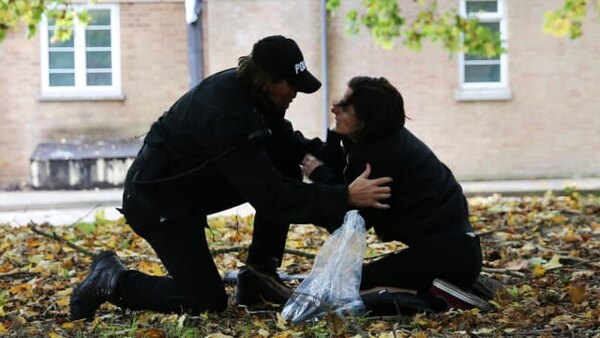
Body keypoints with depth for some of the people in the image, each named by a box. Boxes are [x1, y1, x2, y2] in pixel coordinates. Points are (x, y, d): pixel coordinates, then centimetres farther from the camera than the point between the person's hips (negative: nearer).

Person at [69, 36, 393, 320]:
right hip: (157, 197, -9)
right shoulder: (226, 117, -35)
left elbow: (281, 139, 7)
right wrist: (345, 198, -36)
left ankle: (257, 277, 3)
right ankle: (111, 281, 7)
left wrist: (313, 152, -14)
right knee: (207, 301, -10)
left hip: (196, 181, 9)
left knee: (286, 171, -4)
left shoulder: (246, 89, -8)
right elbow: (270, 196, -34)